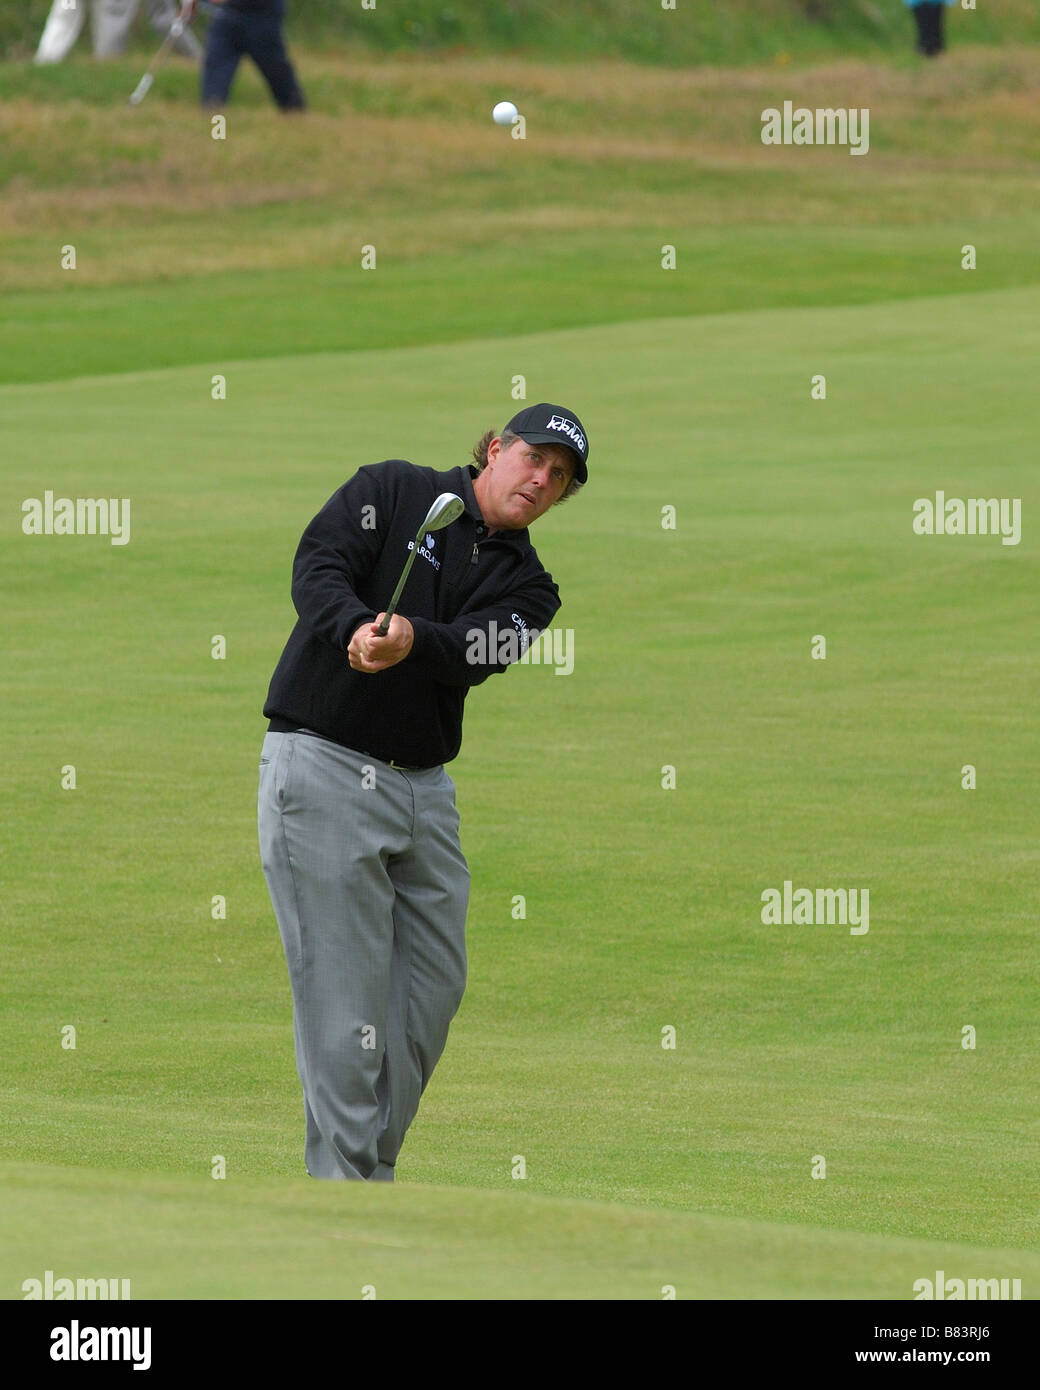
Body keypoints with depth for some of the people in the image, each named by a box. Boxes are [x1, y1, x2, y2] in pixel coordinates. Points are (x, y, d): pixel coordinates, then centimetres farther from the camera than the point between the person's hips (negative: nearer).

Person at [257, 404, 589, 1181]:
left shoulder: (526, 583, 11)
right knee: (347, 1002, -9)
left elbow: (477, 654, -9)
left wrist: (413, 639, -32)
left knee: (436, 987, 6)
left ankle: (375, 1170, 18)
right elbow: (318, 565, -13)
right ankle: (343, 1184, -6)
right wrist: (356, 625, -34)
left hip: (425, 786, 6)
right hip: (324, 765, -6)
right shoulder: (393, 491, 2)